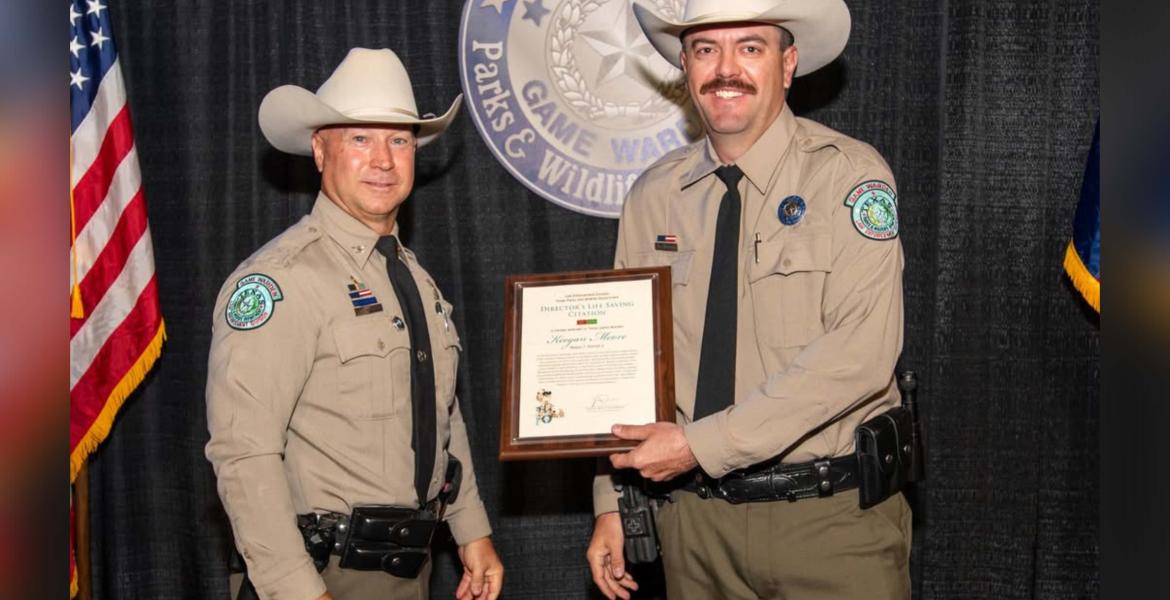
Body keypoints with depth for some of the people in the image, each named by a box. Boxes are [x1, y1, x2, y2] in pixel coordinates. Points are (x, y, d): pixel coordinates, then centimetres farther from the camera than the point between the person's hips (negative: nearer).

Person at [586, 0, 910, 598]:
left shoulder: (848, 174, -10)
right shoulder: (653, 195, 3)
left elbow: (859, 353, -20)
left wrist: (702, 445, -21)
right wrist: (610, 503, 2)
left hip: (833, 521, -3)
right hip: (695, 517, 4)